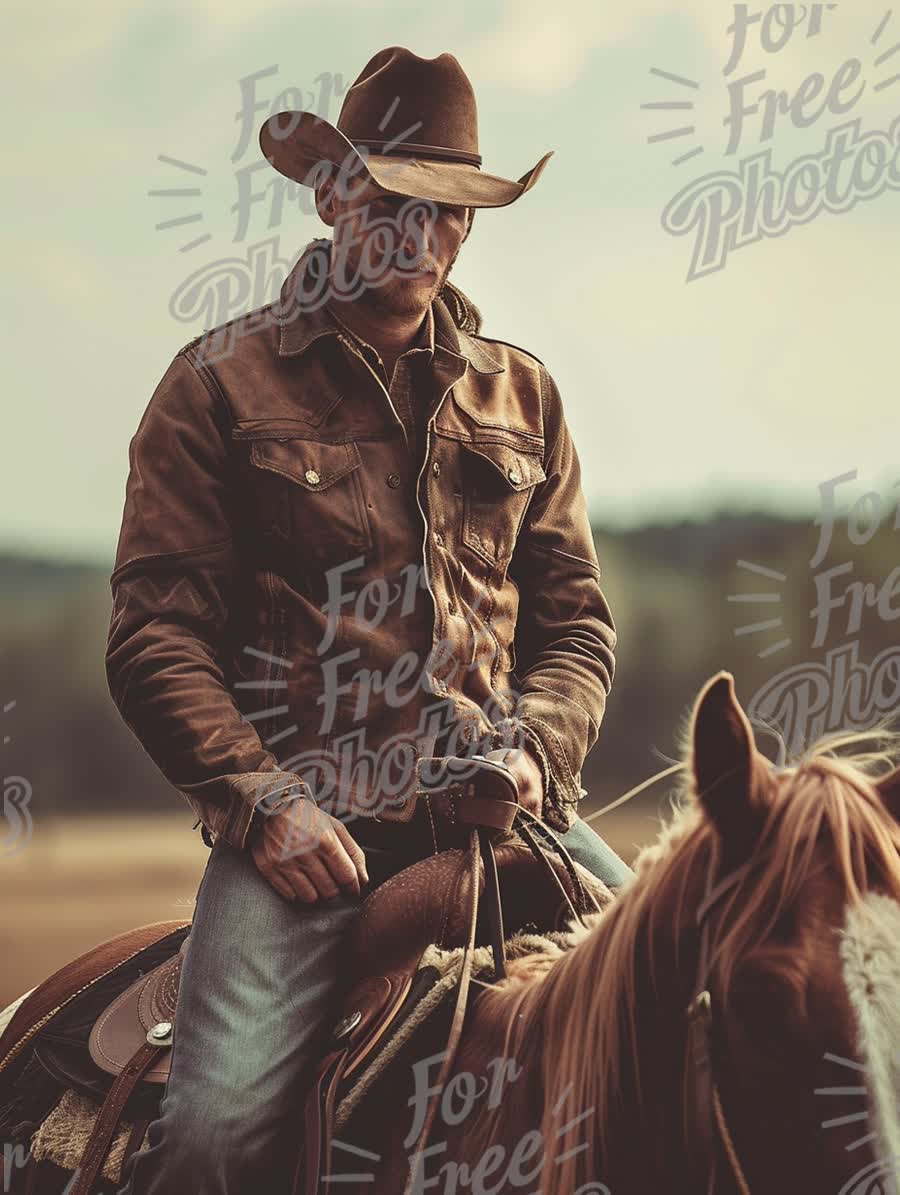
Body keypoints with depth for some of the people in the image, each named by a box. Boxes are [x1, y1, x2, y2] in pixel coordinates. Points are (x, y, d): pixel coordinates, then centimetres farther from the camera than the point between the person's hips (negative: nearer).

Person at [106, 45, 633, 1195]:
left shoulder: (521, 396, 19)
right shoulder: (221, 383, 7)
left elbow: (574, 616, 20)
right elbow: (154, 632, 2)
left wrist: (536, 750, -2)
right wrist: (260, 799, -11)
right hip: (306, 815, -4)